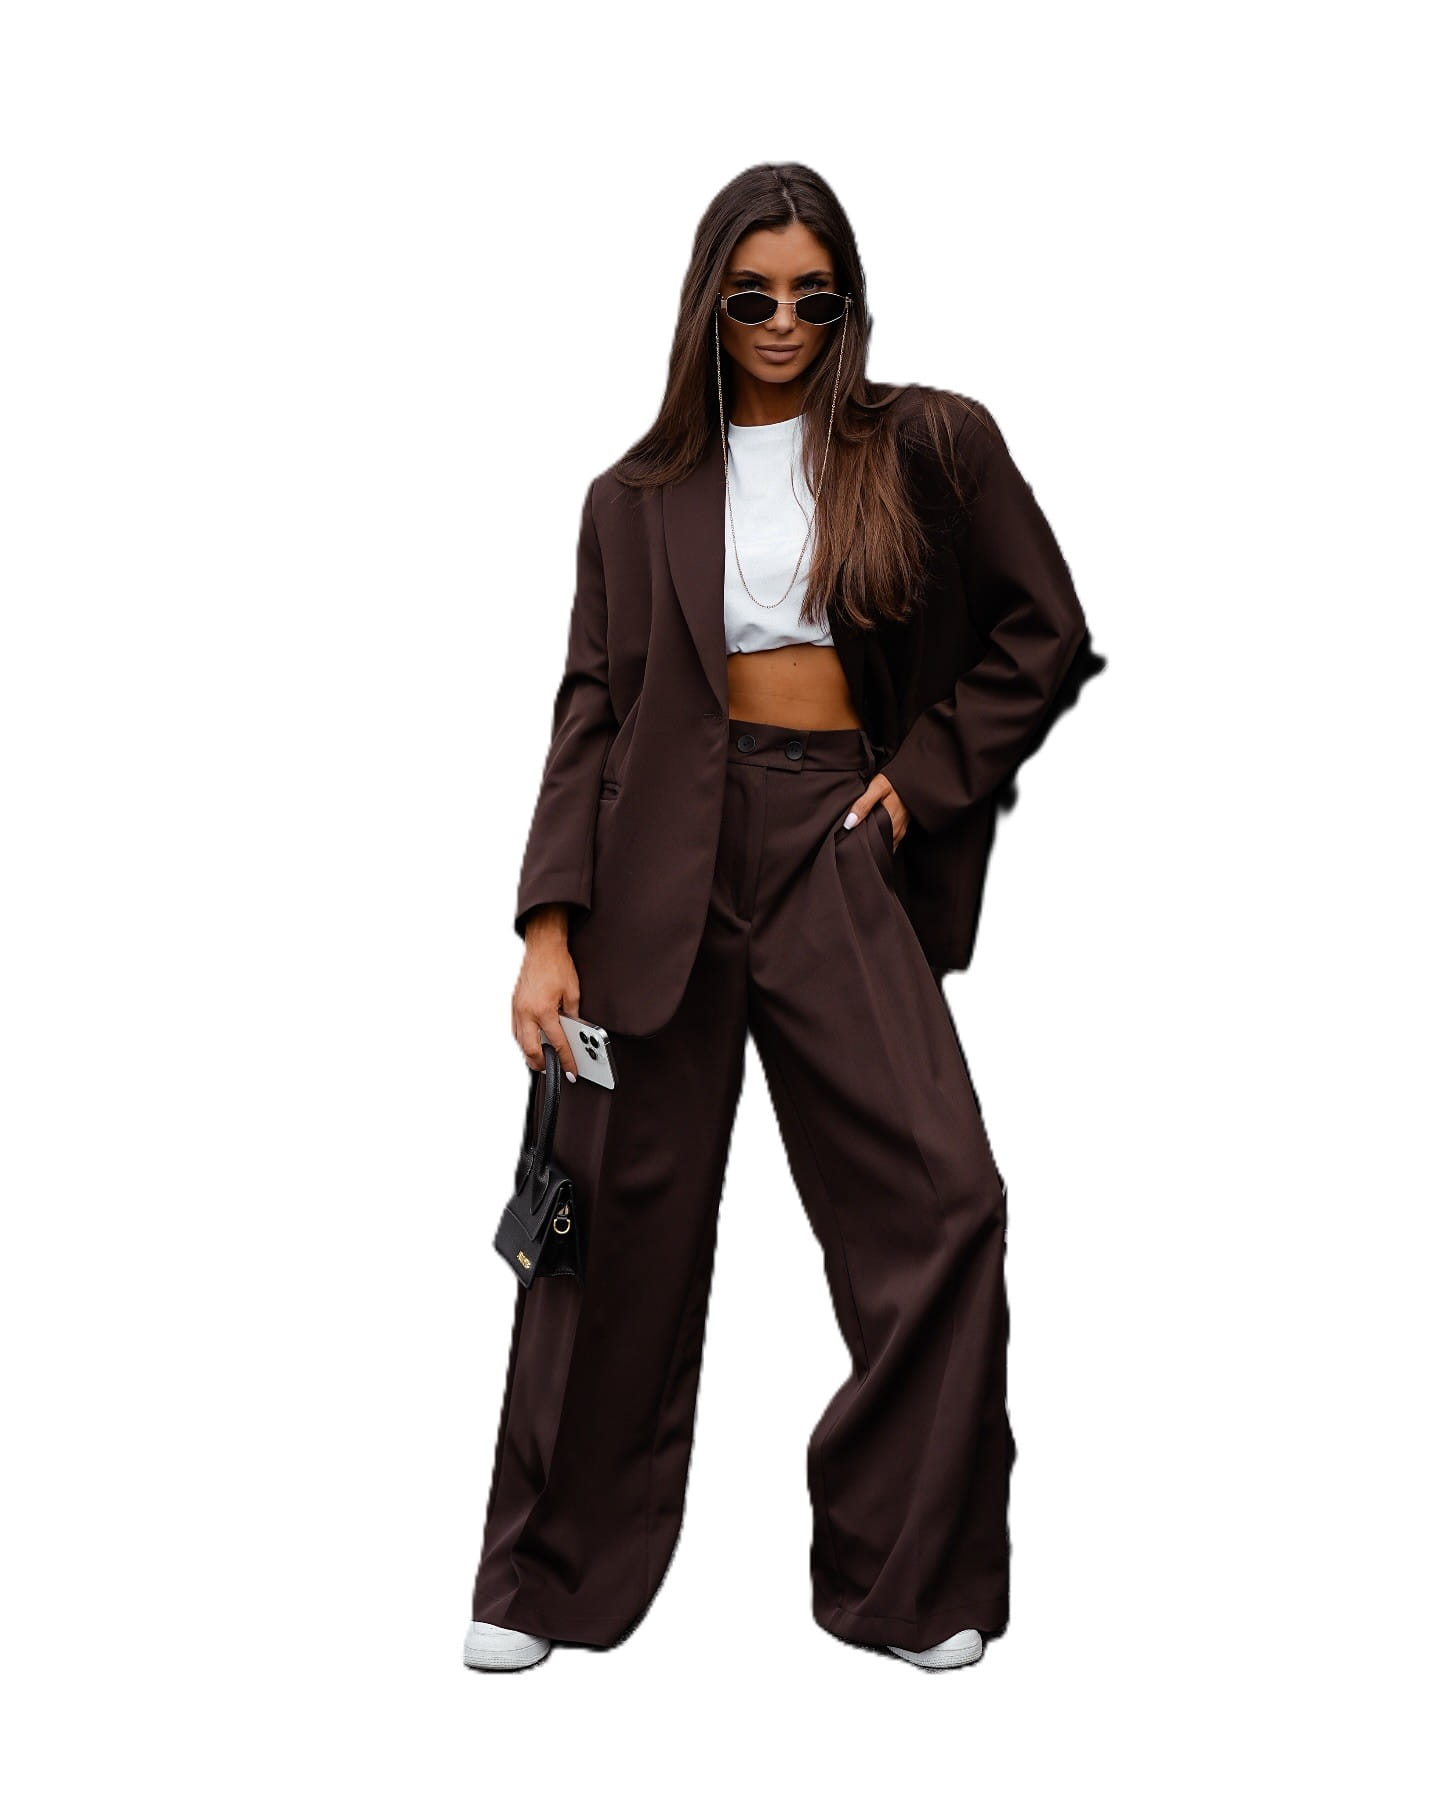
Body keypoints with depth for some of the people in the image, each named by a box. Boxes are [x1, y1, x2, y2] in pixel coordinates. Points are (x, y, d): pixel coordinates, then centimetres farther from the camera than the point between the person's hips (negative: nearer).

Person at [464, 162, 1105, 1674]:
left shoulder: (931, 445, 7)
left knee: (937, 1197, -10)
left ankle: (910, 1577, 9)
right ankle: (551, 1578, 18)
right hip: (665, 859, 1)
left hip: (838, 853, 0)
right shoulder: (639, 498, 11)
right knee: (618, 1215, 2)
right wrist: (550, 925, -4)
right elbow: (592, 710, 5)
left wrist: (928, 774, 0)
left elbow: (1046, 637, 10)